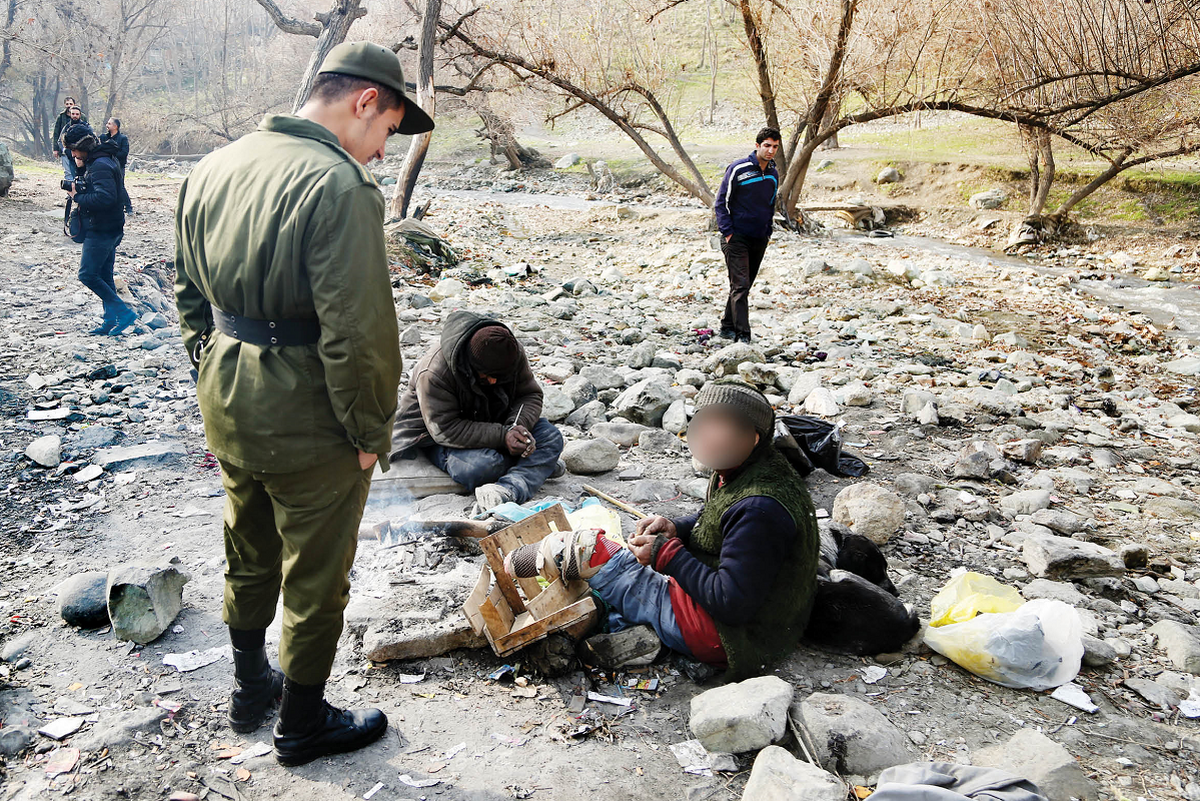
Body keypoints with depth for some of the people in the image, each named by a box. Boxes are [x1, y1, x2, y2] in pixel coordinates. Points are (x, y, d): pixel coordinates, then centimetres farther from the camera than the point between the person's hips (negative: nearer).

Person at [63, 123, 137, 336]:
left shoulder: (100, 165, -19)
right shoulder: (103, 159, 13)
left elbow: (105, 197, -30)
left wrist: (78, 197, -18)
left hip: (101, 230, -10)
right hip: (110, 229, 10)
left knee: (87, 274, -7)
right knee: (104, 276, 13)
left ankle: (123, 312, -5)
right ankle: (111, 321, 18)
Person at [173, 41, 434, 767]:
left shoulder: (214, 169, 5)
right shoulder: (339, 184, -22)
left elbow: (189, 292, 13)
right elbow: (358, 332, -25)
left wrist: (215, 373, 19)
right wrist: (370, 431, -13)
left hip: (226, 406, 8)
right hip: (305, 418, -8)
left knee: (248, 557, 26)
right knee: (314, 578, 12)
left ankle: (251, 686, 46)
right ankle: (303, 723, 31)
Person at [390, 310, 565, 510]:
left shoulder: (513, 353, -14)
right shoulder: (434, 373, -31)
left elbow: (530, 394, -2)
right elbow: (445, 430, -31)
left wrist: (517, 426, -25)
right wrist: (502, 437, -36)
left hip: (496, 424, 6)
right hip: (440, 439, -6)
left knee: (551, 436, -16)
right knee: (483, 465, -37)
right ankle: (539, 465, -13)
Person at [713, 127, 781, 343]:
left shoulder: (773, 174, 10)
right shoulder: (738, 169, -10)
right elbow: (721, 202, -7)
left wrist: (768, 232, 15)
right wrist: (727, 232, -12)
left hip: (759, 240, 7)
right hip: (737, 238, -6)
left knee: (744, 286, 12)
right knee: (740, 285, -12)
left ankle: (728, 326, 24)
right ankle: (742, 334, -13)